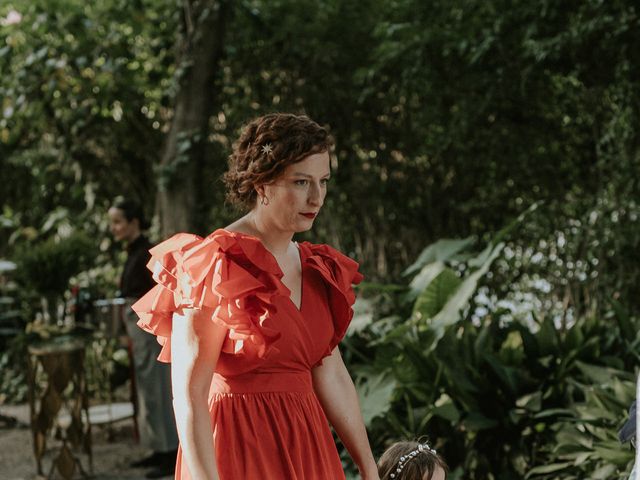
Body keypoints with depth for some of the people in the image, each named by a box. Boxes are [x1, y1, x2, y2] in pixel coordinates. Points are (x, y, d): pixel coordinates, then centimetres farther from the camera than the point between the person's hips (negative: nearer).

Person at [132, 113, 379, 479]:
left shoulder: (316, 269, 7)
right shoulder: (219, 264, -15)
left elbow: (332, 377, 11)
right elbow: (189, 396, -19)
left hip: (304, 445, 7)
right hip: (239, 448, -7)